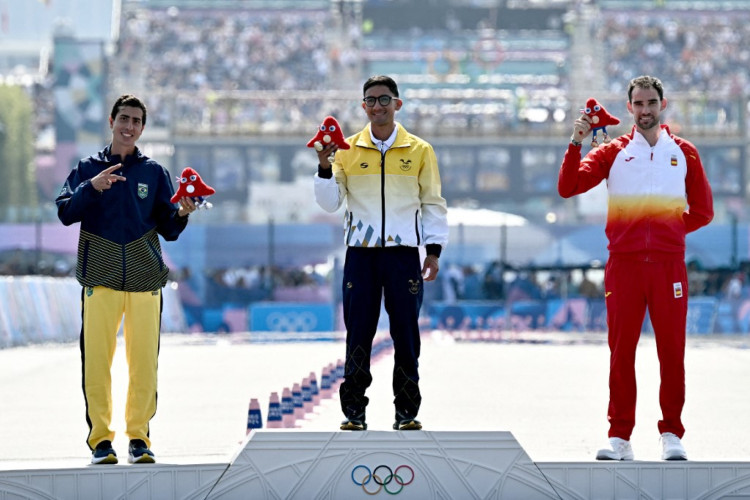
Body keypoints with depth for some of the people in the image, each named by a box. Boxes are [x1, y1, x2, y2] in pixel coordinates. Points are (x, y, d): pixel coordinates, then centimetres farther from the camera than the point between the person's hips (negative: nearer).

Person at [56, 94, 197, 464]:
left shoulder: (154, 172, 13)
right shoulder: (88, 168, 11)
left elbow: (168, 231, 11)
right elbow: (65, 213, -1)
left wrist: (181, 214, -11)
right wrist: (92, 188, -16)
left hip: (145, 279, 1)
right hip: (101, 278, -1)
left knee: (144, 360, -3)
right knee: (96, 360, -5)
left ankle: (139, 436, 6)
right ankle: (100, 438, 1)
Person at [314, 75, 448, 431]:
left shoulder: (419, 151, 6)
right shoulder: (348, 150, 6)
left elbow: (433, 204, 10)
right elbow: (330, 202, 5)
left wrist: (434, 250, 3)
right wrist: (325, 168, -11)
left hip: (403, 252, 0)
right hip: (360, 253, 0)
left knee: (406, 334, 1)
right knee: (358, 335, 0)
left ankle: (407, 411, 8)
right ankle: (354, 410, 6)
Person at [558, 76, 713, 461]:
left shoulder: (684, 153, 11)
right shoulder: (614, 152, 8)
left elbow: (702, 211, 14)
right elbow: (567, 187, -3)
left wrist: (669, 231, 4)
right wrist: (576, 143, -12)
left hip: (668, 264, 0)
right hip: (624, 265, 0)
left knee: (671, 350, 0)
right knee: (621, 351, 1)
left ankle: (671, 434, 7)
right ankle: (619, 437, 5)